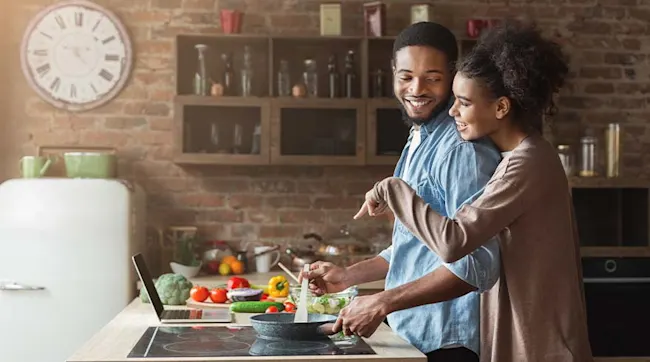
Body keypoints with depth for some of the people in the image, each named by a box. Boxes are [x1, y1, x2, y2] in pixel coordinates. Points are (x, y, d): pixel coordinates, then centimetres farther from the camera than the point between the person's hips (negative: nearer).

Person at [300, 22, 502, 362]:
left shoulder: (461, 148, -18)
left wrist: (382, 303, -24)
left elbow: (476, 265, -25)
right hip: (411, 335, 8)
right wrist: (348, 276, 11)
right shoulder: (418, 142, 11)